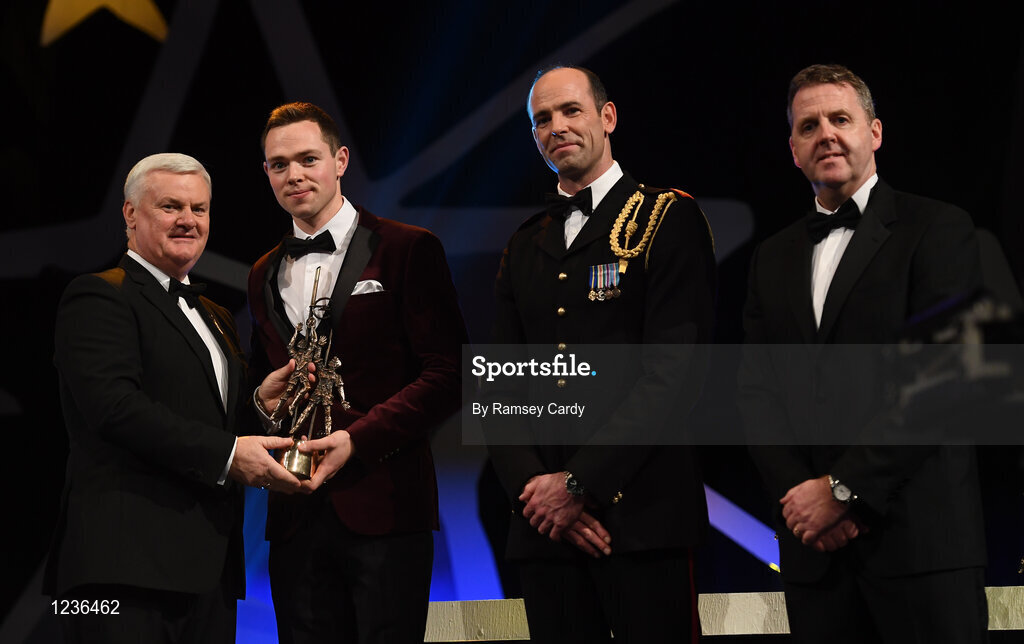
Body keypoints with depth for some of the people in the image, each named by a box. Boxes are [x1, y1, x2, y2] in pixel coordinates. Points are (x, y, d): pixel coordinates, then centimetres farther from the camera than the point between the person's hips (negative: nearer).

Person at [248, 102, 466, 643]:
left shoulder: (407, 250, 1)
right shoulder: (264, 276, 19)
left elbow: (449, 376, -5)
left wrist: (356, 439, -15)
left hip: (382, 509, -5)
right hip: (296, 513, 5)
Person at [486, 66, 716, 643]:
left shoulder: (669, 220, 1)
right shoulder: (525, 249, 19)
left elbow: (672, 372, -9)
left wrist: (580, 482, -13)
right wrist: (535, 486, -5)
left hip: (641, 514, -5)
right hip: (544, 522, 5)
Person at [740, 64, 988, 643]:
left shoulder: (939, 229, 0)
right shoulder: (775, 258, 18)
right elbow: (758, 389, 11)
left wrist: (844, 488, -13)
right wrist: (798, 491, -6)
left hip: (920, 536, -4)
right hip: (815, 546, 5)